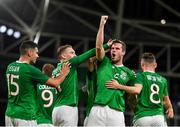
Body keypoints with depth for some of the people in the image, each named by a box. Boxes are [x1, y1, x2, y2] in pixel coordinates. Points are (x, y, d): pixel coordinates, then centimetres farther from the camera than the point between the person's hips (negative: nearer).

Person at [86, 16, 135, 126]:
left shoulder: (128, 73, 15)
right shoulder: (104, 63, 13)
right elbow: (99, 47, -1)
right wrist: (102, 25, -4)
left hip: (117, 112, 0)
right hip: (98, 108, 0)